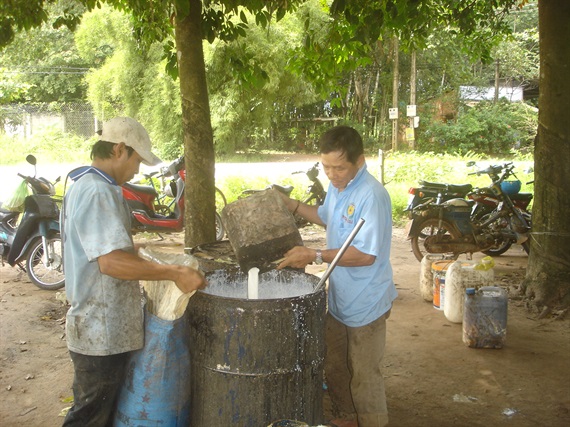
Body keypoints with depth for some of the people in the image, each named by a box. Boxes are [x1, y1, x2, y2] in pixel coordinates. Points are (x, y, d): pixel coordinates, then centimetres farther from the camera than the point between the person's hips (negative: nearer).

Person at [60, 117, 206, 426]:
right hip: (101, 332, -10)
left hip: (102, 327, 10)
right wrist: (174, 273, -28)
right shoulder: (97, 193, -21)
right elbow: (112, 261, -30)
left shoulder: (86, 187, 13)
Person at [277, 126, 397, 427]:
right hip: (339, 299, 9)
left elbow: (366, 254, -29)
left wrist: (315, 256, -30)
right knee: (334, 367, 23)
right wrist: (292, 206, 10)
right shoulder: (336, 187, 2)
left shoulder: (371, 195, -26)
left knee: (363, 377, 6)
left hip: (364, 304, -9)